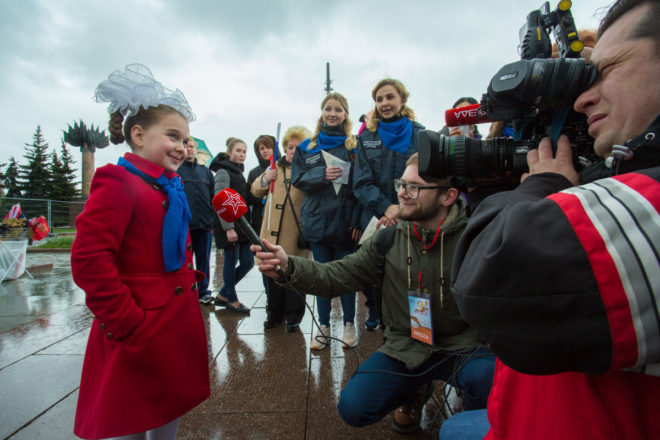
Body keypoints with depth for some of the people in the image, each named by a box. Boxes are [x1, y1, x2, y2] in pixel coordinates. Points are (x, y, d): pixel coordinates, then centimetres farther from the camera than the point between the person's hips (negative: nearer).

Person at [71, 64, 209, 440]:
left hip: (178, 327, 8)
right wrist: (128, 324, -21)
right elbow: (88, 260, -23)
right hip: (138, 338, -8)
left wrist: (189, 284, 10)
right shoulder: (117, 183, -15)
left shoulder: (170, 190, 11)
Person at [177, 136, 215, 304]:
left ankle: (203, 291, 20)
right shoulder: (175, 170, 4)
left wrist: (213, 220, 8)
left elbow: (213, 197, 14)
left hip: (204, 223, 3)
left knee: (203, 259, 9)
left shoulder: (205, 171, 15)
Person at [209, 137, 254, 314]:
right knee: (231, 261, 1)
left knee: (248, 262, 7)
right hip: (229, 225, -9)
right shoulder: (224, 172, -8)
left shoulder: (238, 171, 19)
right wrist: (228, 228, -20)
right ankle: (231, 299, 20)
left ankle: (222, 295, 22)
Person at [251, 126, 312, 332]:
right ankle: (274, 313, 31)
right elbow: (256, 191, 18)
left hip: (297, 232, -4)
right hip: (273, 230, 5)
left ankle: (293, 315, 23)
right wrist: (265, 179, -2)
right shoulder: (276, 167, 15)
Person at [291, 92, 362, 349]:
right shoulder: (307, 147, 10)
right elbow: (297, 179, 3)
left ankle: (349, 325, 25)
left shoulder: (354, 146, 2)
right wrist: (322, 175, -15)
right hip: (317, 220, 2)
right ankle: (323, 327, 24)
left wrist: (357, 220, -10)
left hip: (345, 221, -2)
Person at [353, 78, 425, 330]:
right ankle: (375, 313, 39)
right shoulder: (367, 138, 8)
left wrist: (402, 210, -16)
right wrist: (385, 208, -16)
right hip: (375, 221, 2)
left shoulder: (420, 135, 4)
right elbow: (361, 183, 0)